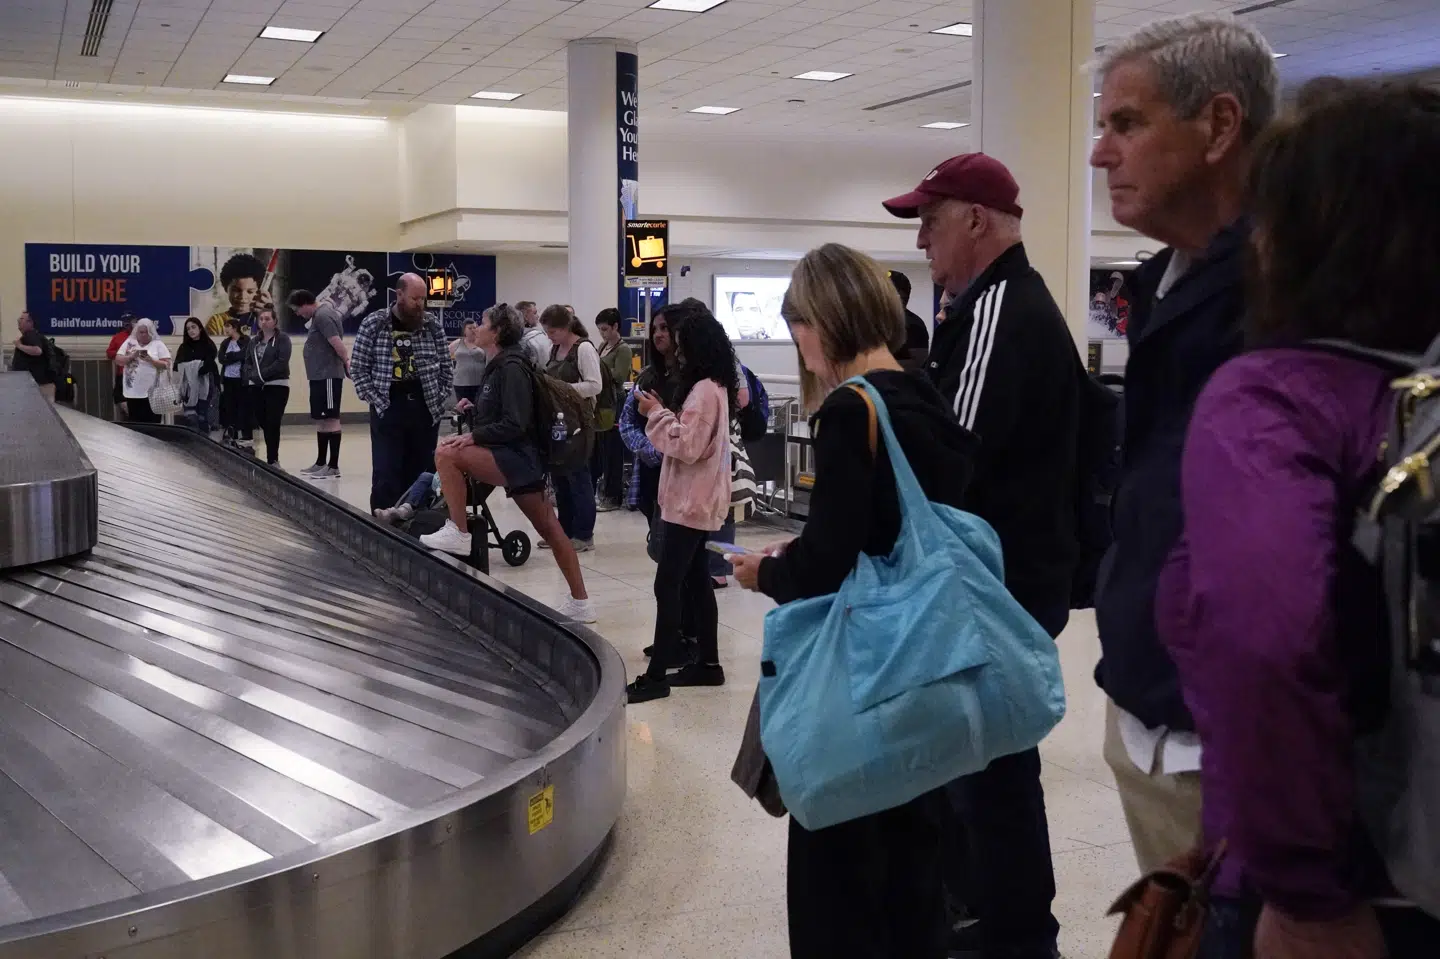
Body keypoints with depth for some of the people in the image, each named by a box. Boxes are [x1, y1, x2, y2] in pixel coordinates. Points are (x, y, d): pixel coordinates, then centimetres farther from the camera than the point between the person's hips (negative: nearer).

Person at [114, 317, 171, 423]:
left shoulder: (158, 344, 3)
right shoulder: (129, 343, 11)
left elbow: (167, 365, -3)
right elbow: (118, 360, 7)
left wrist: (150, 360, -17)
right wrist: (132, 356, -11)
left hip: (152, 392, -3)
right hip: (132, 392, 3)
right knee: (135, 424, 7)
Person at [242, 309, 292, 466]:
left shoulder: (282, 338, -4)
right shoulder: (254, 341, 15)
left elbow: (282, 362, -14)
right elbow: (246, 362, 13)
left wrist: (262, 375, -17)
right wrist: (253, 375, -8)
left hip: (277, 386, -6)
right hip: (256, 387, 6)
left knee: (272, 424, -10)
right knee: (263, 423, 7)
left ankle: (272, 460, -6)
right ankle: (273, 458, 19)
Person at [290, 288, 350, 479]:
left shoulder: (323, 316, -15)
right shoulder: (320, 314, 18)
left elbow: (337, 342, -24)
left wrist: (347, 362, -30)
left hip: (328, 376, -11)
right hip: (319, 376, 11)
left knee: (330, 419, -9)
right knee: (321, 420, 15)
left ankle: (333, 466, -8)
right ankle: (321, 463, 23)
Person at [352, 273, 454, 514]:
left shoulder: (433, 325, 5)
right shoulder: (374, 323, -2)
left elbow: (447, 366, 11)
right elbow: (357, 367, 0)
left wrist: (440, 398, 1)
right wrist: (375, 400, -7)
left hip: (426, 409, 3)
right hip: (388, 409, -3)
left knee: (423, 472, 6)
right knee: (386, 475, -5)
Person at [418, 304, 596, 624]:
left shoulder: (512, 367, -14)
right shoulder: (498, 366, 15)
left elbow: (515, 425, -21)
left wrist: (473, 437, -18)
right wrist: (468, 435, 8)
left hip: (517, 456, -10)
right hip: (517, 458, 10)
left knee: (447, 455, -21)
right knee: (549, 529, 10)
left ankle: (458, 534, -12)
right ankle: (580, 602, 13)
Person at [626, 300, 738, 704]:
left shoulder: (703, 390, -18)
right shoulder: (713, 386, 13)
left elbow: (687, 446, -22)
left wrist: (657, 414, -14)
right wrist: (661, 413, 4)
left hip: (689, 502, -10)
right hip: (697, 501, 10)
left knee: (667, 586, -7)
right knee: (696, 582, 14)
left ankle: (657, 675, -4)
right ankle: (707, 663, 20)